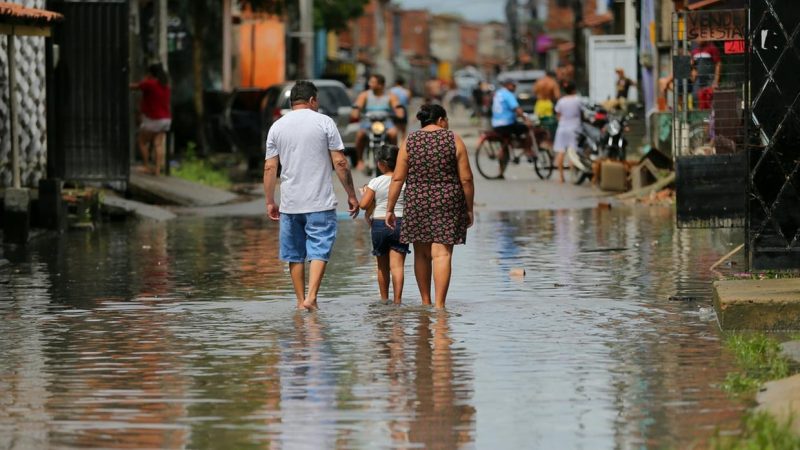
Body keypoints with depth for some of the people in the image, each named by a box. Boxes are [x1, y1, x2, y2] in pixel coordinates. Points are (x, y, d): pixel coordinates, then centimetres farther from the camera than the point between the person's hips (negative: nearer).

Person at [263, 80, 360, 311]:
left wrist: (270, 202, 12)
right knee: (319, 251, -2)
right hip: (320, 202, -3)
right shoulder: (324, 122, -2)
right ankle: (311, 297, -16)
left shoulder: (277, 126, 7)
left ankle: (301, 301, 15)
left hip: (289, 204, 3)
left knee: (295, 254, 12)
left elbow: (269, 167, 5)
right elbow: (340, 163, -5)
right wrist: (351, 195, 3)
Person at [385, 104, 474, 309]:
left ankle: (425, 302, 20)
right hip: (448, 203, -2)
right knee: (442, 254, -5)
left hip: (417, 203, 2)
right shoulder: (453, 140, -2)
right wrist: (469, 208, 6)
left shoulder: (410, 142, 1)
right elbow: (466, 179, -3)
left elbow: (397, 179, -1)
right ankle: (439, 304, -14)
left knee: (421, 254, 14)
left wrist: (390, 209, 5)